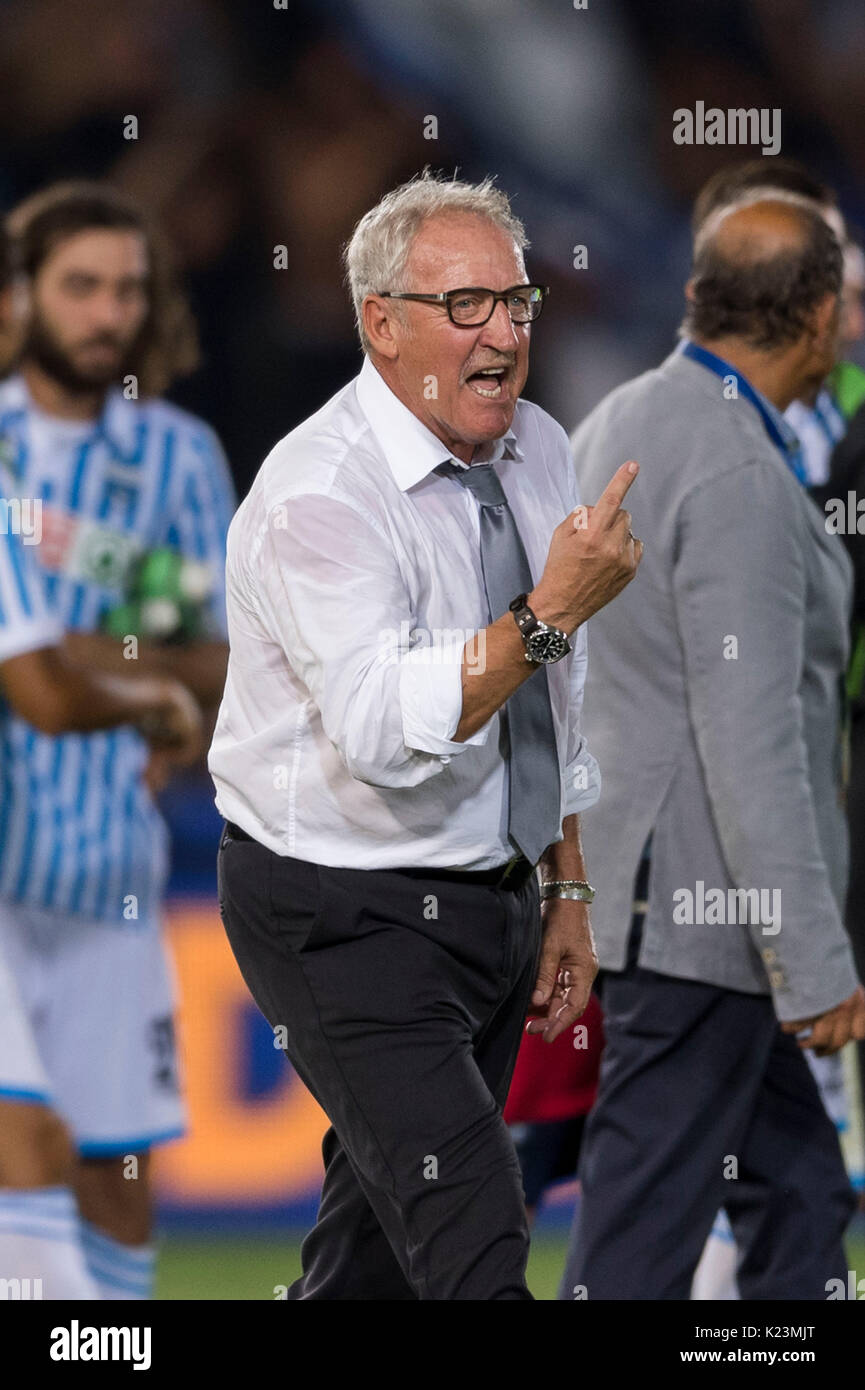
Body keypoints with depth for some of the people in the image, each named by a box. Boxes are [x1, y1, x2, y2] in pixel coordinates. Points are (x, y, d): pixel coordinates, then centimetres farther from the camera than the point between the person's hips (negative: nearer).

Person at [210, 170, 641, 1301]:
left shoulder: (538, 453, 6)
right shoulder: (314, 494, -20)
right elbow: (384, 731, -31)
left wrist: (567, 891, 18)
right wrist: (550, 614, -36)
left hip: (492, 904, 8)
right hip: (347, 917, -8)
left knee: (381, 1227, 14)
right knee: (471, 1254, -16)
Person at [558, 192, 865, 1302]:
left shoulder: (615, 423, 10)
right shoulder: (739, 474, -20)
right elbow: (750, 738, -23)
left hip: (639, 873, 10)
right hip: (694, 908, -10)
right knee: (643, 1224, -5)